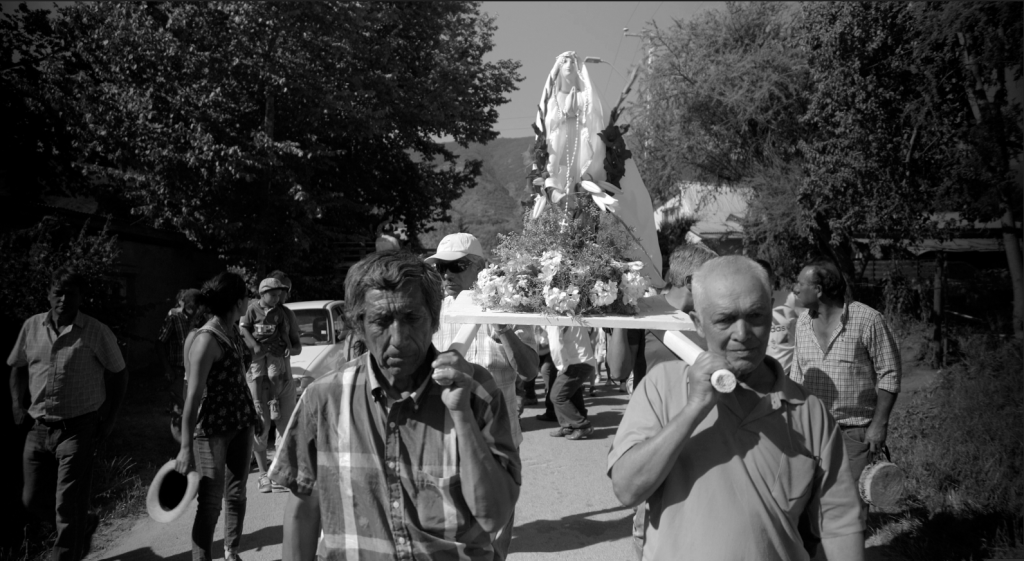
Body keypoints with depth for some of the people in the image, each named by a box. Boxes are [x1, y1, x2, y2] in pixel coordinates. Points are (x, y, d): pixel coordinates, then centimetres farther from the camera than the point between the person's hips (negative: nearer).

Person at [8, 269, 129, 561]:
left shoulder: (96, 333, -8)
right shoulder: (31, 327, 4)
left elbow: (119, 374, 1)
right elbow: (17, 367, 18)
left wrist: (109, 421, -3)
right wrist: (18, 405, 6)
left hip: (78, 429, -5)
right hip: (38, 428, 5)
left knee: (68, 506, -4)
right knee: (33, 500, 14)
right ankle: (85, 524, 39)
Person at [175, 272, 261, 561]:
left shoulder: (233, 332, 6)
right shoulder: (206, 339, -19)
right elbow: (193, 396, -22)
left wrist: (253, 413, 22)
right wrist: (186, 448, -24)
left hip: (241, 423, 8)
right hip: (212, 428, -8)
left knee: (236, 494, 15)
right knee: (211, 502, -3)